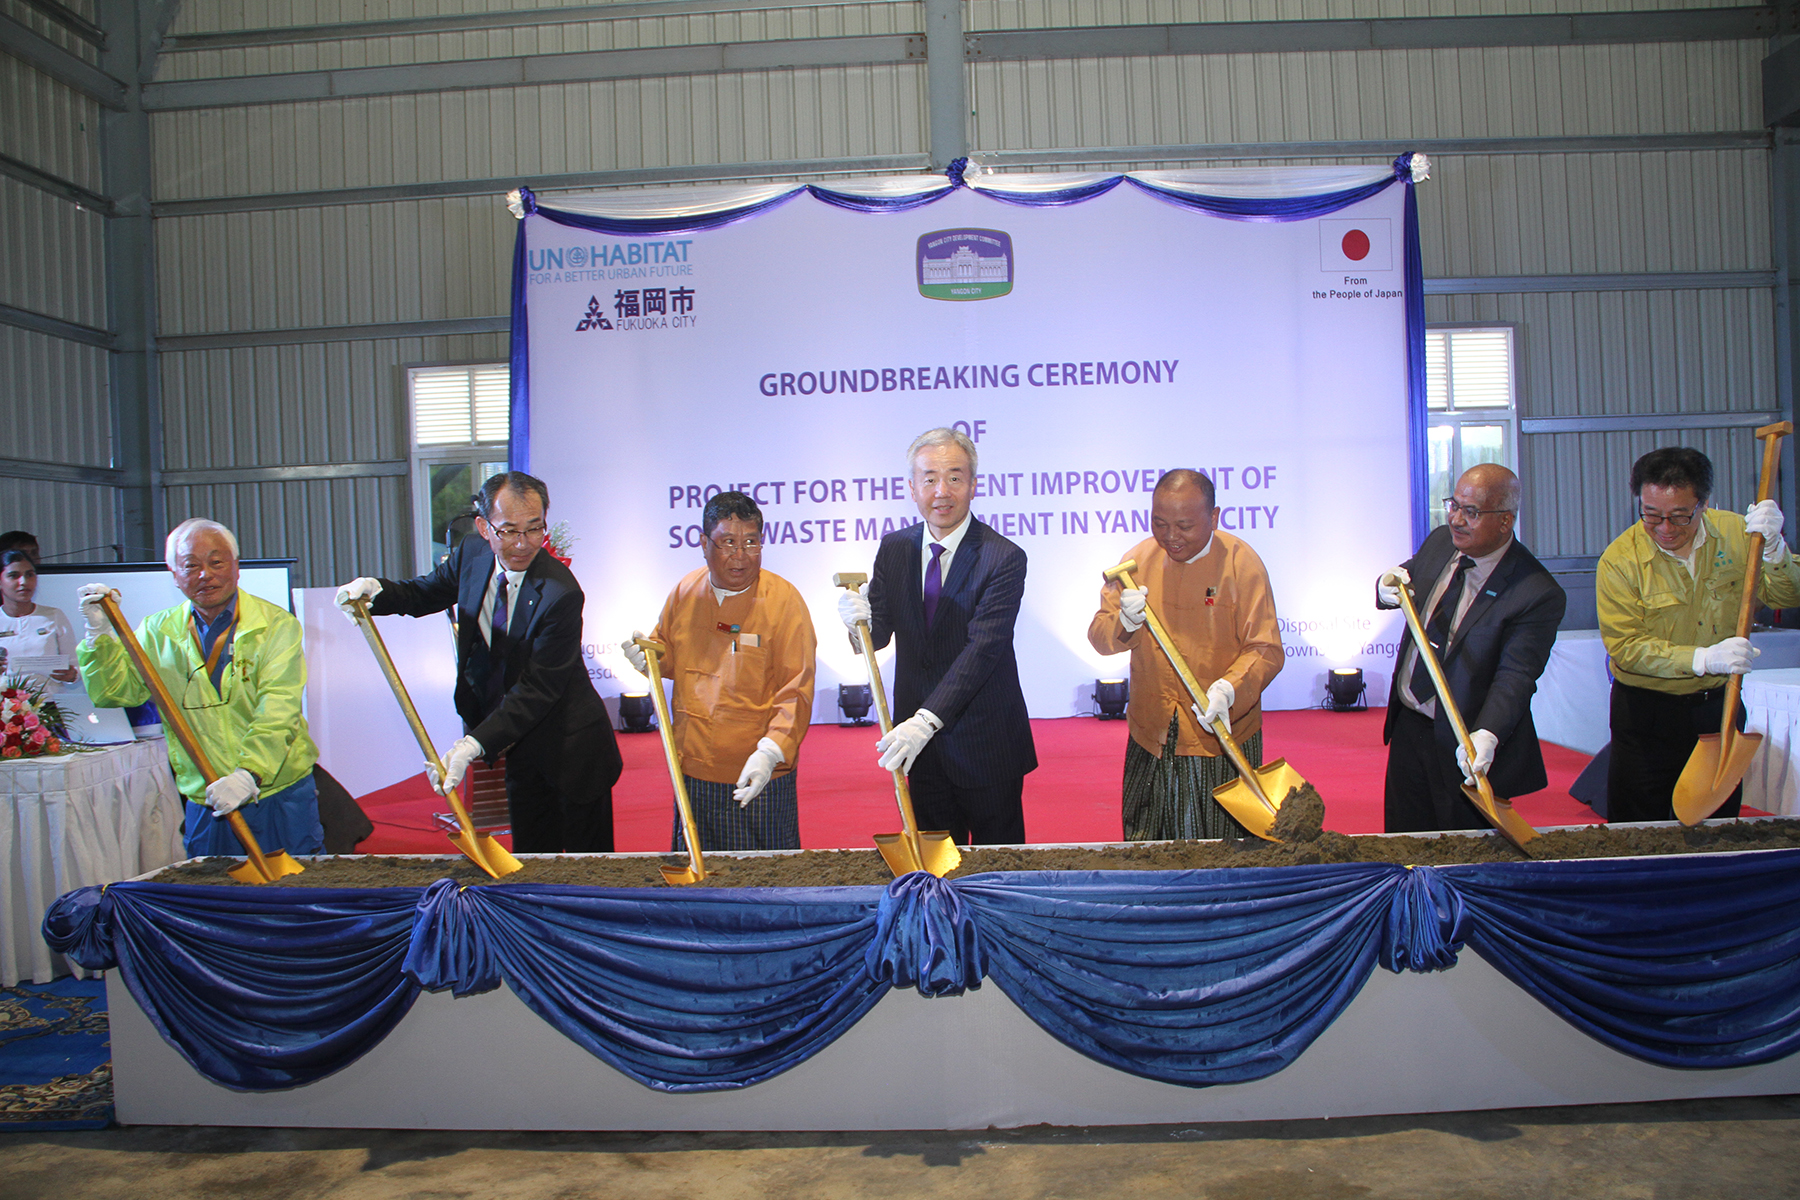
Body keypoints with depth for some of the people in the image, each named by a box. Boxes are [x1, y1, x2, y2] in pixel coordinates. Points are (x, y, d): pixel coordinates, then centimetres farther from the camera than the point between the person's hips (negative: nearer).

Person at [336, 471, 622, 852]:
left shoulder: (560, 593, -26)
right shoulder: (472, 555, -4)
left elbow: (537, 689, -28)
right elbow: (425, 593, 14)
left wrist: (473, 745, -36)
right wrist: (375, 590, -9)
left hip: (567, 750, -6)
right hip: (522, 749, 6)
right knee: (529, 855, 15)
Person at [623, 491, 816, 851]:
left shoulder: (784, 600, -10)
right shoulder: (685, 591, 4)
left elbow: (796, 691, -14)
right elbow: (671, 657, 20)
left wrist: (770, 751, -26)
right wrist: (649, 656, -3)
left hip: (760, 779, -4)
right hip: (692, 773, 5)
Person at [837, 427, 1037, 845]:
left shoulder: (1004, 558, -15)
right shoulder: (893, 548, 2)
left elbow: (983, 648, -23)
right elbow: (879, 635, 3)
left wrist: (926, 720, -32)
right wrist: (861, 620, -21)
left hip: (985, 743, -4)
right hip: (919, 745, 4)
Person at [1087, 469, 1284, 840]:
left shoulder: (1241, 562, -8)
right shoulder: (1138, 559, 0)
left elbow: (1265, 649, -10)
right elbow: (1098, 636, 1)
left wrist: (1230, 689, -28)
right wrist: (1124, 622, -21)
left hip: (1223, 737, -3)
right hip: (1151, 737, 3)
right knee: (1144, 856, 14)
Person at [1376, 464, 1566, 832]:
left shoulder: (1538, 594, -20)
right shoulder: (1440, 542, 0)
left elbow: (1515, 677, -26)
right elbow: (1406, 577, 17)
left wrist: (1486, 736, -41)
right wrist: (1388, 587, -9)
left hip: (1465, 747, -6)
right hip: (1407, 726, 6)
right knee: (1402, 838, 18)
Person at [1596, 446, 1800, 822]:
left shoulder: (1734, 532, -4)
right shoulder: (1619, 560, -17)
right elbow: (1626, 648, -19)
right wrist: (1703, 659, -29)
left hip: (1720, 704, 4)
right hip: (1647, 713, -4)